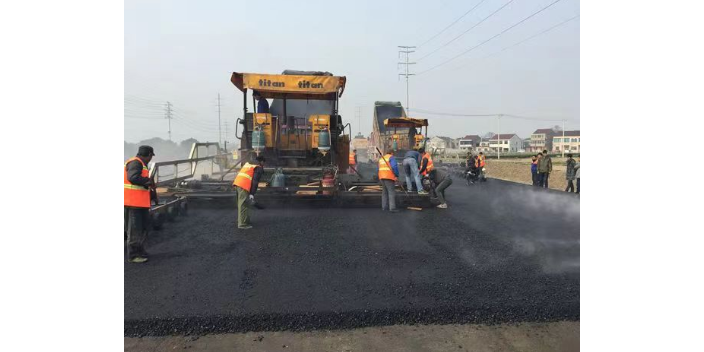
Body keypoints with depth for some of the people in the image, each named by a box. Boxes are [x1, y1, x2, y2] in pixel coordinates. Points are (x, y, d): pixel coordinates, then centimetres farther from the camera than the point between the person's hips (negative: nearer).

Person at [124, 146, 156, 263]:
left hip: (141, 202, 10)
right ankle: (133, 255, 5)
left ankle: (139, 250, 28)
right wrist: (149, 181, -20)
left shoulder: (140, 164, 15)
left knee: (144, 226, 17)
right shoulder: (135, 163, -15)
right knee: (135, 228, -3)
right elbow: (133, 178, -30)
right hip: (133, 201, -10)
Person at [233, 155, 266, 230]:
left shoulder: (248, 164, 25)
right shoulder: (259, 168, 2)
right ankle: (243, 224, -4)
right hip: (244, 186, -8)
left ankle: (241, 221, 27)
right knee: (244, 205, -5)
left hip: (237, 183, 8)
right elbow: (255, 181, -9)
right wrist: (252, 194, -12)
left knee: (241, 204, 18)